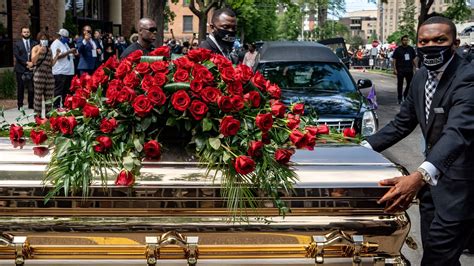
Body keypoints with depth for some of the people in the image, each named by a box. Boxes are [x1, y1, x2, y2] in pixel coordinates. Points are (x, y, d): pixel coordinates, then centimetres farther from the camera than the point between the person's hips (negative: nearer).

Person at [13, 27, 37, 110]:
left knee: (31, 88, 1)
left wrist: (32, 63, -10)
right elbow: (17, 56, -4)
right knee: (20, 88, -1)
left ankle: (31, 104, 8)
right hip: (21, 69, -2)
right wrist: (27, 63, -14)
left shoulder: (34, 43, 11)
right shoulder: (17, 44, 6)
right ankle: (20, 105, 5)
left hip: (31, 68, 2)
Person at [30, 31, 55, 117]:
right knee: (38, 95, -6)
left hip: (49, 73, 4)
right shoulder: (35, 48, 5)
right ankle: (37, 115, -5)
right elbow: (33, 60, -8)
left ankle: (48, 114, 7)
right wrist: (39, 52, -17)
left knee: (49, 96, 2)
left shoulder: (49, 50, 18)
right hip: (39, 73, -4)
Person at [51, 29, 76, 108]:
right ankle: (56, 106, -2)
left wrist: (73, 53, 6)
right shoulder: (55, 44, -7)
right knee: (59, 91, -6)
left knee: (66, 91, 10)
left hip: (68, 72, 9)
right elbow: (57, 56, -18)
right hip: (60, 72, -9)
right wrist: (69, 51, -18)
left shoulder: (65, 43, 21)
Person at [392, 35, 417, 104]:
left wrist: (415, 67, 8)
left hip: (409, 69, 4)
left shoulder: (411, 49, 10)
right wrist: (394, 69, -11)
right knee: (400, 84, 3)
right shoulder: (398, 49, -1)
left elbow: (413, 59, 15)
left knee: (410, 84, 3)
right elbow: (394, 60, -3)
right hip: (400, 70, -3)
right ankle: (400, 99, 11)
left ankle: (405, 96, 24)